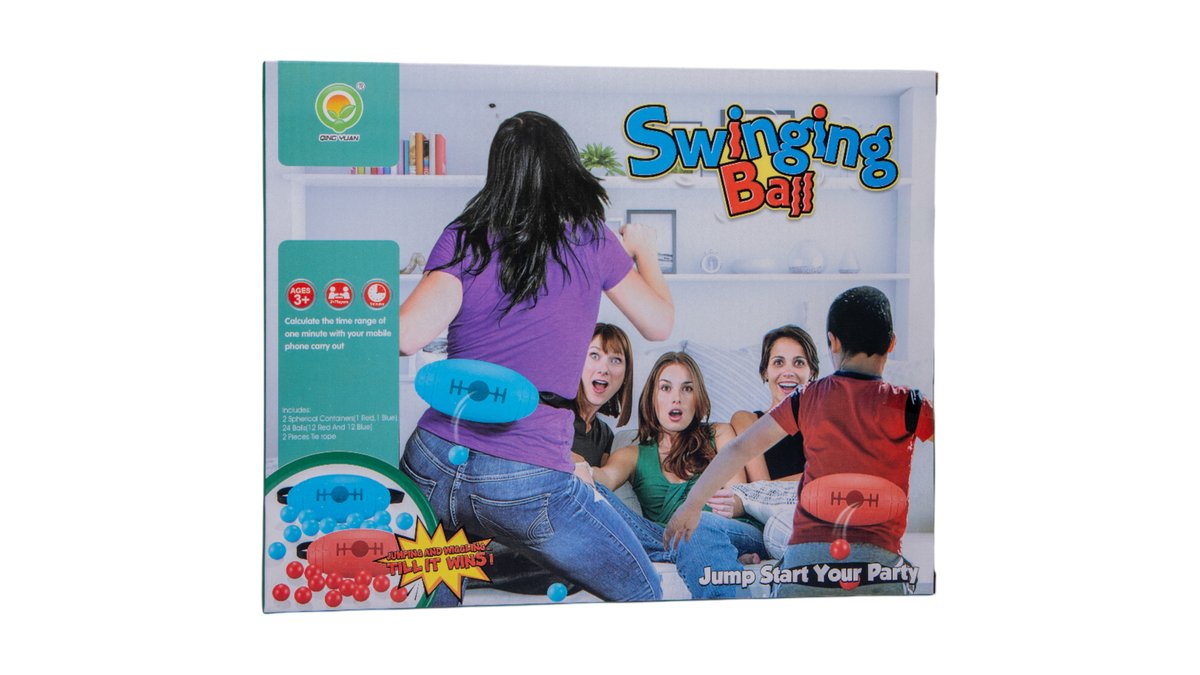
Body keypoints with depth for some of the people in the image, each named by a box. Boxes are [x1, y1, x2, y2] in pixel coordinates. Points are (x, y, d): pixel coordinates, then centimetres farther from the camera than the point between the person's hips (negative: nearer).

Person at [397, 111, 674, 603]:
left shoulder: (464, 239, 2)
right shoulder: (591, 241, 0)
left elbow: (406, 336, -11)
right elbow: (659, 324, 11)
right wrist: (643, 251, 28)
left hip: (431, 466, 4)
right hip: (527, 486, -3)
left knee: (431, 599, 30)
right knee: (643, 595, 16)